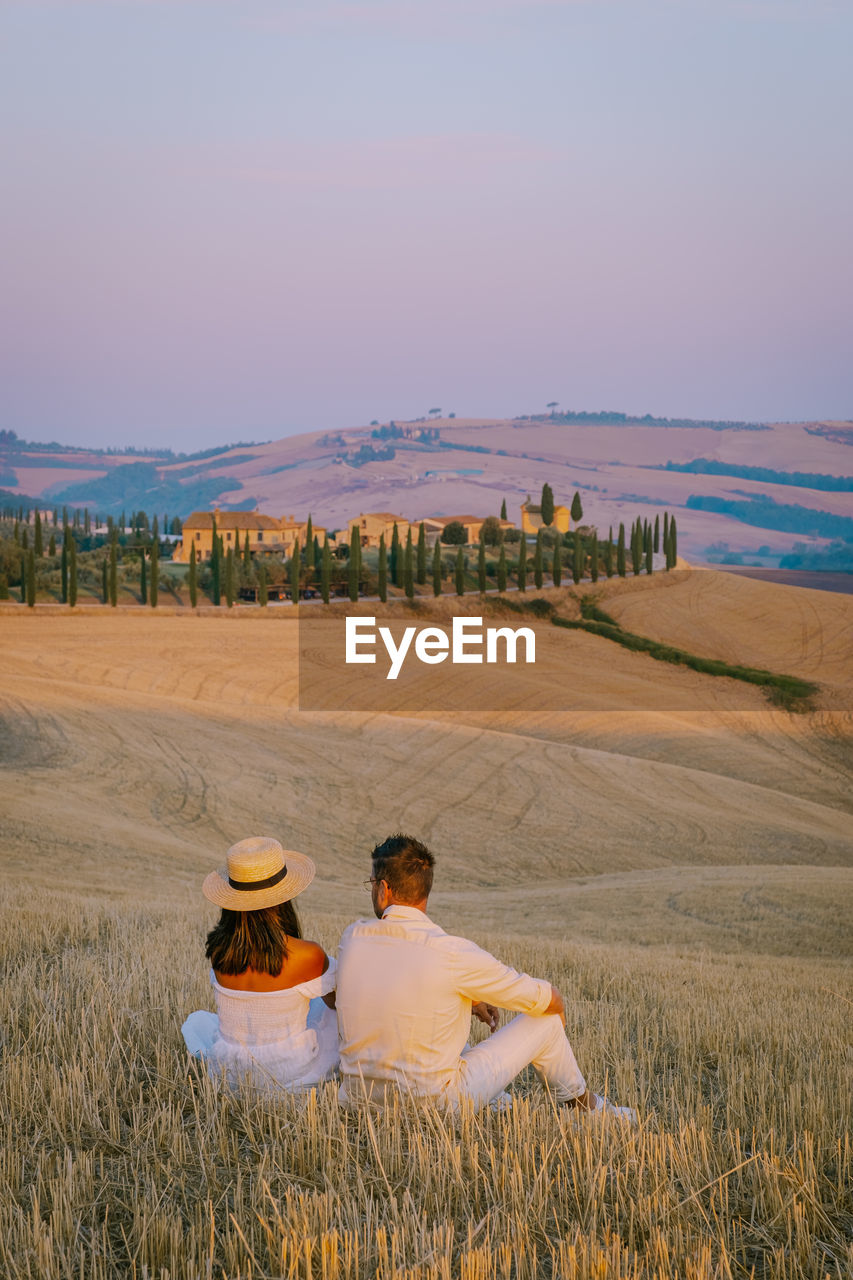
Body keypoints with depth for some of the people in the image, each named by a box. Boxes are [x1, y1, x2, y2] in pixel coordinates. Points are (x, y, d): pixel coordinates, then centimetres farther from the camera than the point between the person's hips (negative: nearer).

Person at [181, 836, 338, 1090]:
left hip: (230, 1075, 3)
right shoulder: (308, 955, -24)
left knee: (197, 1020, 38)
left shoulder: (218, 949, -14)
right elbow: (336, 1000, -2)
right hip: (296, 1076, -3)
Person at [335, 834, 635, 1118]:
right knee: (546, 1020, 11)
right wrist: (557, 1005, 19)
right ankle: (583, 1105, 37)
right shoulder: (454, 954, -20)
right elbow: (547, 999, -5)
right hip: (435, 1100, -5)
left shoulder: (352, 937, -6)